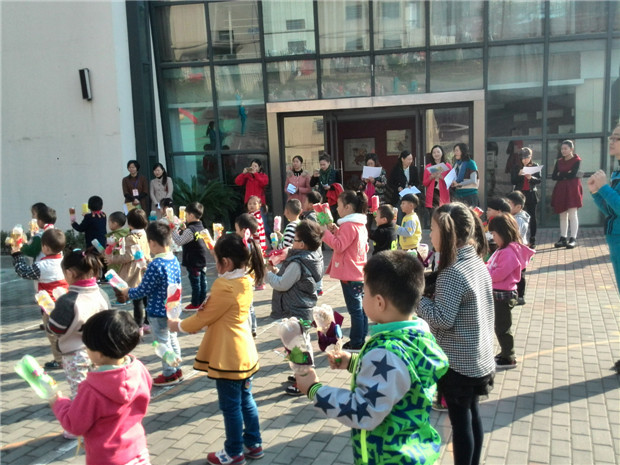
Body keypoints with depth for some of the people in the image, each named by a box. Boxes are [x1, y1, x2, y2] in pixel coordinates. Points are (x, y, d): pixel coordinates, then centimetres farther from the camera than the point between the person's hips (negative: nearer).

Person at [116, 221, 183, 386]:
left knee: (162, 342, 6)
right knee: (172, 338, 20)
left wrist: (126, 293, 0)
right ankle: (176, 369, 31)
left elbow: (143, 290, -18)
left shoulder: (155, 265, -25)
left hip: (158, 312, -8)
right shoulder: (175, 260, 0)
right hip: (173, 309, 8)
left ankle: (169, 374, 18)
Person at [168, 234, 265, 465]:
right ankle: (253, 444, 32)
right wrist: (208, 303, -5)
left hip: (228, 356, -9)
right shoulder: (245, 281, 3)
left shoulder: (224, 287, -24)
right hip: (243, 352, 9)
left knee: (230, 406, 7)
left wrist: (177, 325, 3)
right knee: (245, 400, 20)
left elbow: (203, 318, -12)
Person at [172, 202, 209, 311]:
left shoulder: (190, 230, -21)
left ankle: (195, 304, 10)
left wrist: (173, 230, -9)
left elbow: (179, 241, -20)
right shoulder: (201, 226, 6)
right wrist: (185, 229, 9)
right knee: (202, 281, 13)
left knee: (195, 282, 1)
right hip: (202, 260, 8)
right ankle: (202, 302, 22)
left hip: (193, 262, -8)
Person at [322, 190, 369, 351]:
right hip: (359, 272, 10)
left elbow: (339, 246, -23)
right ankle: (361, 339, 23)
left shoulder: (348, 225, -18)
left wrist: (326, 233, -16)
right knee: (360, 307, 14)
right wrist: (337, 231, 10)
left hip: (350, 274, -10)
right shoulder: (360, 225, 13)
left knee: (355, 309, -3)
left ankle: (356, 343, 3)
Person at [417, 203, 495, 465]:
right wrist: (430, 290, 4)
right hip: (479, 357, 9)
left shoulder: (452, 273, -24)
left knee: (460, 421, 6)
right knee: (472, 414, 21)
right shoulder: (477, 262, 3)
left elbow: (443, 319, -24)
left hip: (458, 362, -9)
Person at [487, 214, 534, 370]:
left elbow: (498, 274, -27)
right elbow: (493, 267, 15)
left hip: (504, 294, -10)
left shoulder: (509, 253, -24)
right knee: (500, 326, 22)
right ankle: (506, 352, 37)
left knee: (502, 328, 2)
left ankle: (509, 359, 16)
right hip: (498, 293, 10)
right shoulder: (504, 249, 9)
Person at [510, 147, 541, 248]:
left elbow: (539, 180, 1)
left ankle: (532, 240, 9)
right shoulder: (516, 167, 5)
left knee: (532, 216, 3)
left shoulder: (535, 166, 4)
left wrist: (531, 178, -18)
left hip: (531, 194, 0)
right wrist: (519, 174, -16)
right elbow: (512, 181, 0)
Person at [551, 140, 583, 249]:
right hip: (561, 190, 5)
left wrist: (561, 175, -1)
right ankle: (563, 239, 11)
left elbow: (573, 175, -13)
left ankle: (573, 239, -5)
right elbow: (553, 177, 5)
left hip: (572, 189, -5)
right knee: (562, 215, 7)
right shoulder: (559, 161, 13)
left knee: (572, 214, -6)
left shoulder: (577, 160, -2)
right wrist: (566, 175, -7)